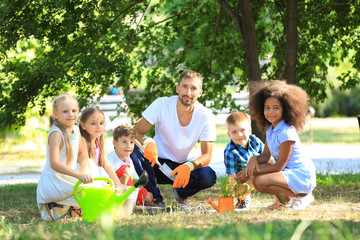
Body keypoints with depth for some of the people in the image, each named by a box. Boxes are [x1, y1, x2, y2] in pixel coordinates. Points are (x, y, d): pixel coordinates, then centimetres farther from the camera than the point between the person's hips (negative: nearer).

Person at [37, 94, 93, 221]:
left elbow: (82, 153, 17)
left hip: (68, 180, 9)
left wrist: (83, 169, -6)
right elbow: (54, 163, -33)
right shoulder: (56, 134, -22)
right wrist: (79, 174, -42)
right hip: (53, 181, -9)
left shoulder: (76, 130, 4)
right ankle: (56, 206, -5)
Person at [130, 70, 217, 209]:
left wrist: (188, 166, -39)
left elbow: (206, 155, -17)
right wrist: (147, 142, -42)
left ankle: (181, 194, 5)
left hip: (186, 164, 1)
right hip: (158, 163, -1)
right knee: (135, 149, -31)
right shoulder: (161, 105, -18)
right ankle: (156, 199, -13)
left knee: (209, 177, -31)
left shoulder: (205, 116, -15)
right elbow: (135, 132, -17)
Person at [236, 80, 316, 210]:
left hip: (301, 175, -10)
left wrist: (252, 173, -17)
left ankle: (301, 197, -12)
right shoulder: (270, 129, 8)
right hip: (288, 171, 10)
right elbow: (266, 155, 6)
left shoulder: (286, 132, -21)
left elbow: (279, 166, -19)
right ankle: (282, 200, 10)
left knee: (260, 182, -25)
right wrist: (254, 159, -18)